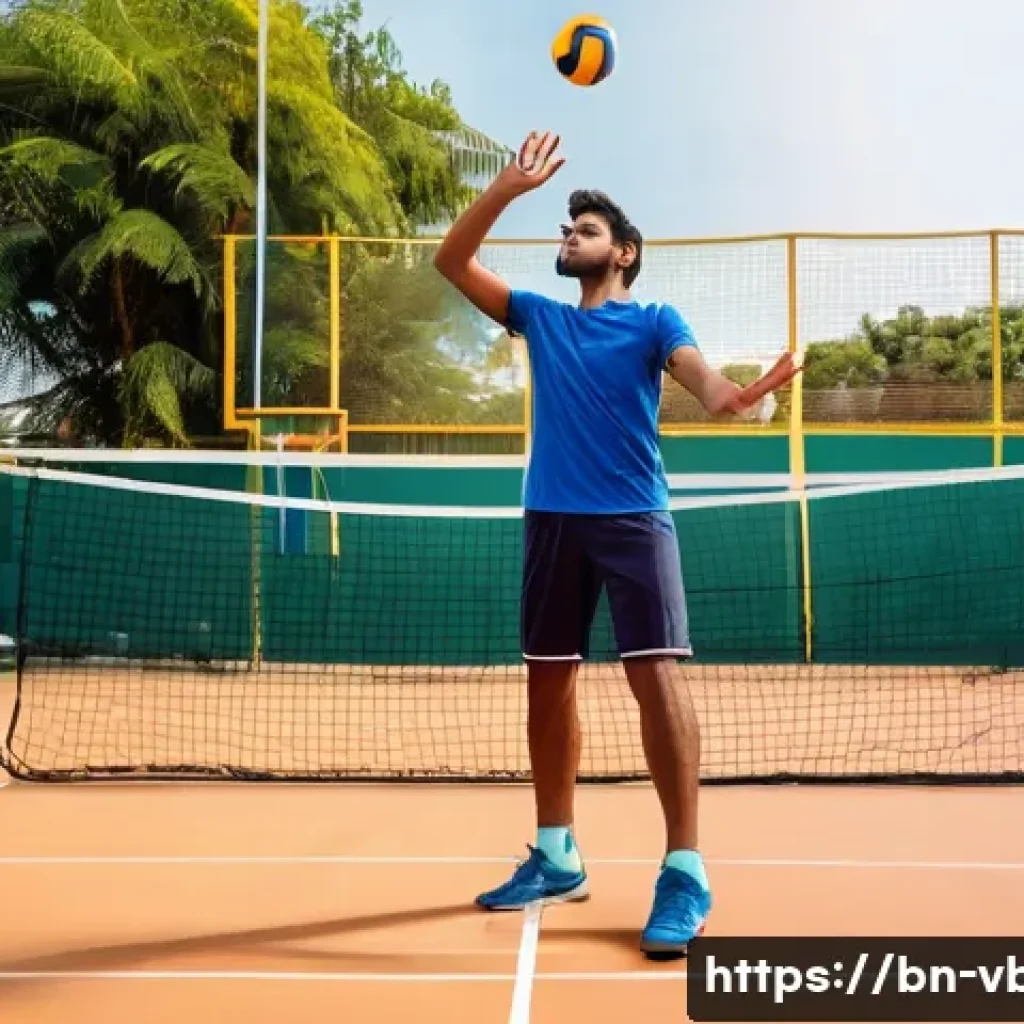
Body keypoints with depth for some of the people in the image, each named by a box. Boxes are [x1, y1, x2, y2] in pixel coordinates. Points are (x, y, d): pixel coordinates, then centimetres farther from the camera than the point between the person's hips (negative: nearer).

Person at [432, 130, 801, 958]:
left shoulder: (653, 321, 5)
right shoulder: (540, 318, 16)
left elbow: (696, 369, -16)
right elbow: (452, 261, 12)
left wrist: (728, 393, -40)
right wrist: (508, 187, 0)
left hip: (635, 516, -5)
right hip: (551, 518, 5)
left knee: (656, 674, -14)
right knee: (549, 681, 7)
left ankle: (685, 873, -13)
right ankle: (557, 858, 19)